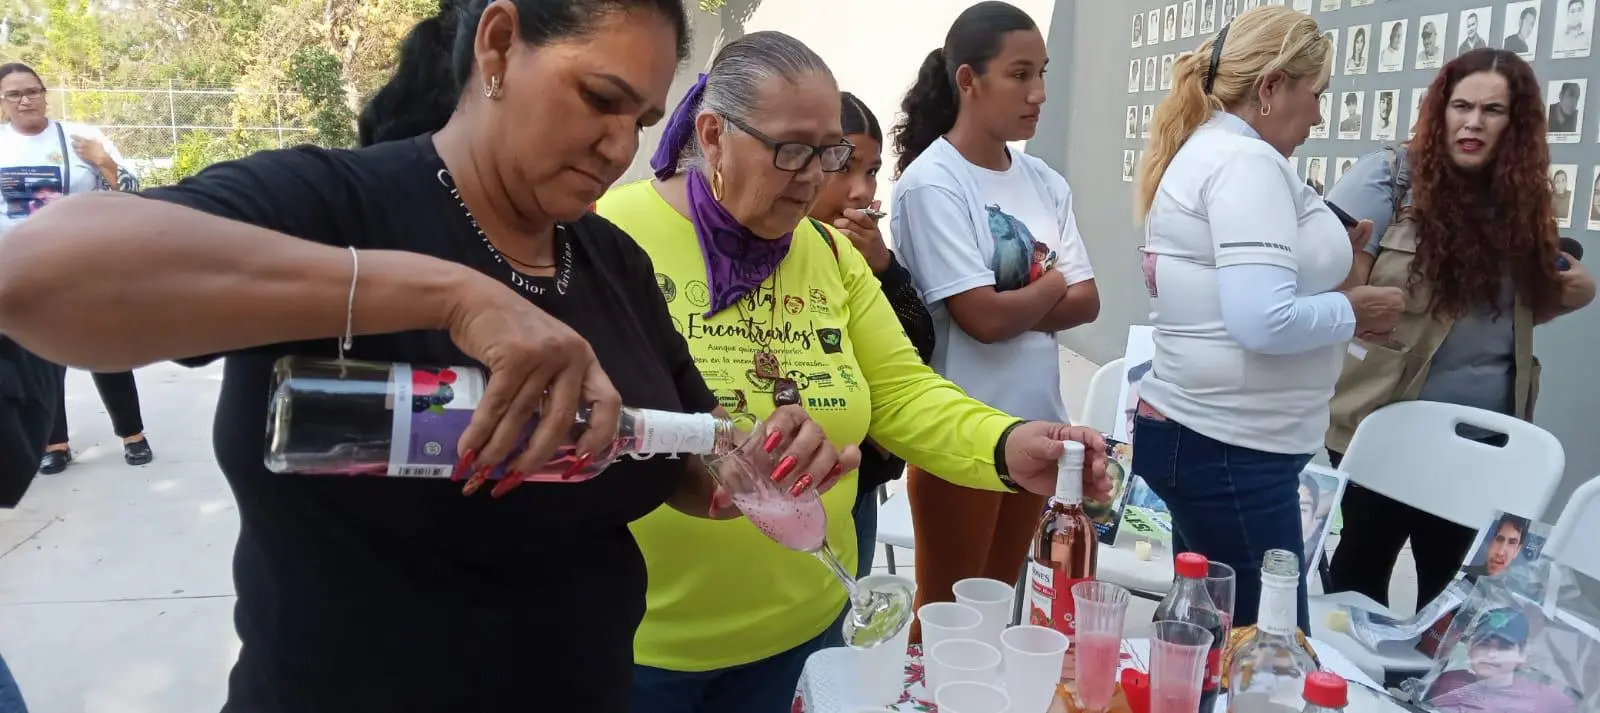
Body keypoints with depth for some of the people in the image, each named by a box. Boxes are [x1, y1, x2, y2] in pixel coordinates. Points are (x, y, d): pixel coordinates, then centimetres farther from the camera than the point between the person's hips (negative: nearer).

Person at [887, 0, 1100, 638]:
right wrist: (1051, 283, -2)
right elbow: (983, 316, -20)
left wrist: (1017, 308, -13)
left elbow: (1085, 301, 3)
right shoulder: (932, 183, -14)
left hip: (1036, 422, 7)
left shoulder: (1044, 182, 6)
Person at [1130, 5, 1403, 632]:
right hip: (1228, 447, -10)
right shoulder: (1247, 161, -15)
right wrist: (1353, 310, -10)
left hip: (1197, 431, 10)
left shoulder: (1202, 151, 15)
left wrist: (1321, 258, 17)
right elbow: (1263, 321, -27)